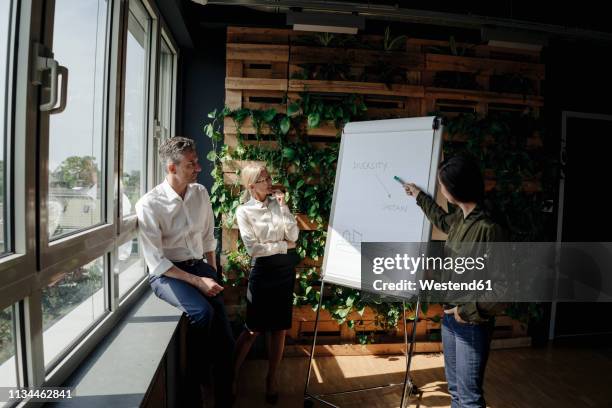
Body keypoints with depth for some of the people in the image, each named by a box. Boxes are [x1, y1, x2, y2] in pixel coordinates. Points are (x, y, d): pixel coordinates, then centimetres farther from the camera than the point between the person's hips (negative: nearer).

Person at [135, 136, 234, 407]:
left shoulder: (201, 193, 2)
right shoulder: (149, 205, -15)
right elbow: (156, 262, -17)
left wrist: (213, 273, 4)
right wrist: (198, 282, -21)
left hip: (200, 267, 5)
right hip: (166, 274, -4)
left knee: (225, 341, -7)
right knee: (202, 312, -31)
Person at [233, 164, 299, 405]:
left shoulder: (277, 202, 4)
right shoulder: (244, 211, -7)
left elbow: (293, 235, -6)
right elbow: (253, 248, -14)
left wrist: (282, 206, -12)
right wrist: (284, 245, -10)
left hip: (285, 268, 4)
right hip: (263, 270, -4)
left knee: (280, 328, 10)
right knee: (254, 328, 4)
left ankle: (271, 378, 28)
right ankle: (232, 374, 25)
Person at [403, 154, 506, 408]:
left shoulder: (488, 228, -23)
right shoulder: (460, 218, 1)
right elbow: (443, 221, 28)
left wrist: (470, 311, -18)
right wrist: (419, 196, 34)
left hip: (472, 324, -8)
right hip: (451, 318, 8)